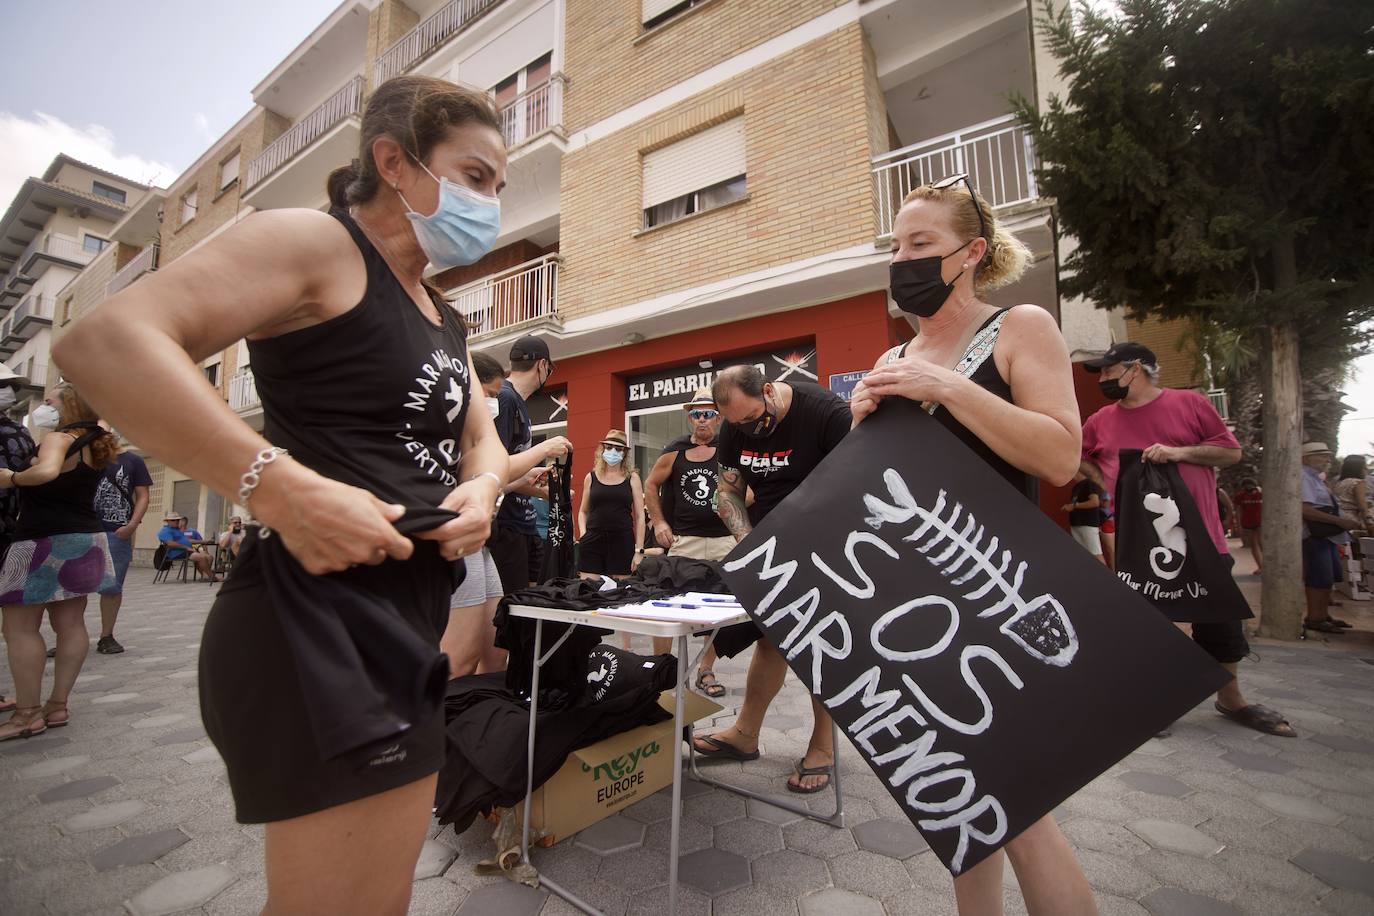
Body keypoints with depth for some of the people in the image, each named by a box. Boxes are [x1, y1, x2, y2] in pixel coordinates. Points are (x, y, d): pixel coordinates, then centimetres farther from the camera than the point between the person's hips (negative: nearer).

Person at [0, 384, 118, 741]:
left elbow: (46, 472, -31)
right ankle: (58, 705, 15)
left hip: (46, 542, -8)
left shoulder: (58, 438, -13)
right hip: (84, 540, 8)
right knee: (71, 625, 8)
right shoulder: (94, 444, 12)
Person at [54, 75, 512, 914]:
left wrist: (482, 488, -1)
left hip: (411, 610, 9)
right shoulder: (313, 241, -6)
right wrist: (281, 487, -27)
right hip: (321, 611, -9)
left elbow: (483, 440, 21)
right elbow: (106, 342, -18)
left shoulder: (442, 317, 19)